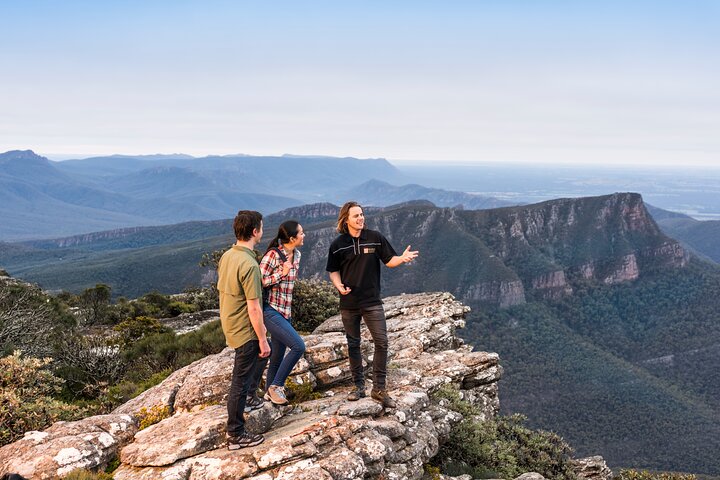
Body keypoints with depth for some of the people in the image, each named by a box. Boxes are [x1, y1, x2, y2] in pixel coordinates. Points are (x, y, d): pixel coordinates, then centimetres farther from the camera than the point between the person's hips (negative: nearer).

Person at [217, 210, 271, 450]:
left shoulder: (226, 256, 1)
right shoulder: (249, 264, -27)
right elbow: (253, 308, -25)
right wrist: (263, 340, -17)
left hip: (229, 324, 10)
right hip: (245, 330, -10)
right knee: (240, 382, 2)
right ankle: (236, 435, 14)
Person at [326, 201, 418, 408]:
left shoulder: (375, 237, -2)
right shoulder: (338, 245, 0)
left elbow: (389, 260, 3)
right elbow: (333, 271, 8)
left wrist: (403, 258, -18)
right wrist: (339, 286, -12)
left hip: (372, 301, -1)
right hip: (349, 303, 1)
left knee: (381, 342, -8)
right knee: (353, 345, 10)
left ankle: (379, 388, 1)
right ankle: (358, 386, 23)